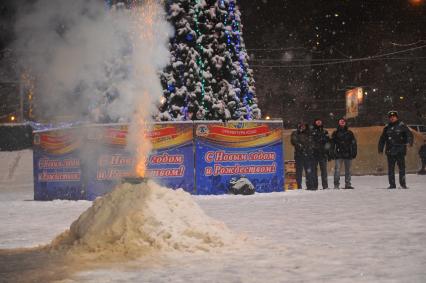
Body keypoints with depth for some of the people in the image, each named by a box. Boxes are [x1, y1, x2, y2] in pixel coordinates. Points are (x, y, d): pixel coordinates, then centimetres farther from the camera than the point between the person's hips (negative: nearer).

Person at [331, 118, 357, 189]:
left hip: (348, 154, 2)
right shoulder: (335, 133, 6)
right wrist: (332, 153, -3)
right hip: (338, 154, -2)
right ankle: (336, 185, -8)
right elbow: (332, 144, 5)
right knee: (337, 169, -9)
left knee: (348, 170, 7)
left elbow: (353, 143, 10)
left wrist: (354, 152, 1)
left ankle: (347, 184, 14)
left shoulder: (349, 133, 9)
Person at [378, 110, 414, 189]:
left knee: (402, 167, -3)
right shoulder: (387, 128, 14)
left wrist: (410, 141, -19)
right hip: (390, 151, 3)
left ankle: (403, 183, 5)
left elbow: (409, 134, -2)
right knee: (390, 168, 2)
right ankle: (392, 184, 8)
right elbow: (382, 139, 19)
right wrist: (380, 149, 15)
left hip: (400, 150, -3)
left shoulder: (402, 126, 4)